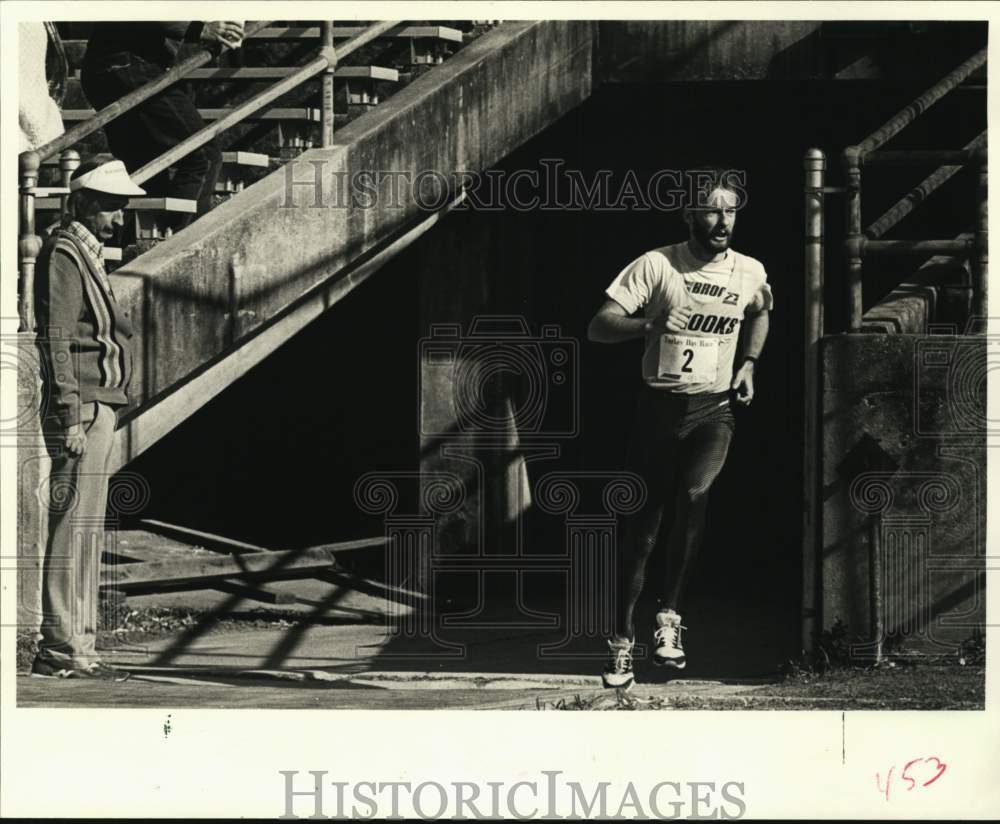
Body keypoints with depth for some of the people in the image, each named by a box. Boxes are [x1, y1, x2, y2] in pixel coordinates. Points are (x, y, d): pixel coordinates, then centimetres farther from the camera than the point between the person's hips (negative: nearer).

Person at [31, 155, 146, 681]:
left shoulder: (85, 255, 20)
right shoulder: (64, 255, -10)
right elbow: (56, 339, -16)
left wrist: (82, 415, 21)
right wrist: (70, 418, -21)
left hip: (95, 410, 10)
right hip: (83, 408, -10)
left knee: (85, 533, 11)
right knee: (74, 529, -10)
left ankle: (76, 647, 15)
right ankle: (61, 651, -9)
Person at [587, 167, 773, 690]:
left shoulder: (750, 272, 3)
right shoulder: (655, 266, -8)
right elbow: (598, 328, -13)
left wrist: (749, 363, 12)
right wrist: (650, 324, -30)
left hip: (714, 409, 1)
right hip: (659, 406, -1)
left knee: (693, 493, -25)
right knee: (642, 525, -1)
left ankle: (669, 615, -11)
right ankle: (622, 639, 12)